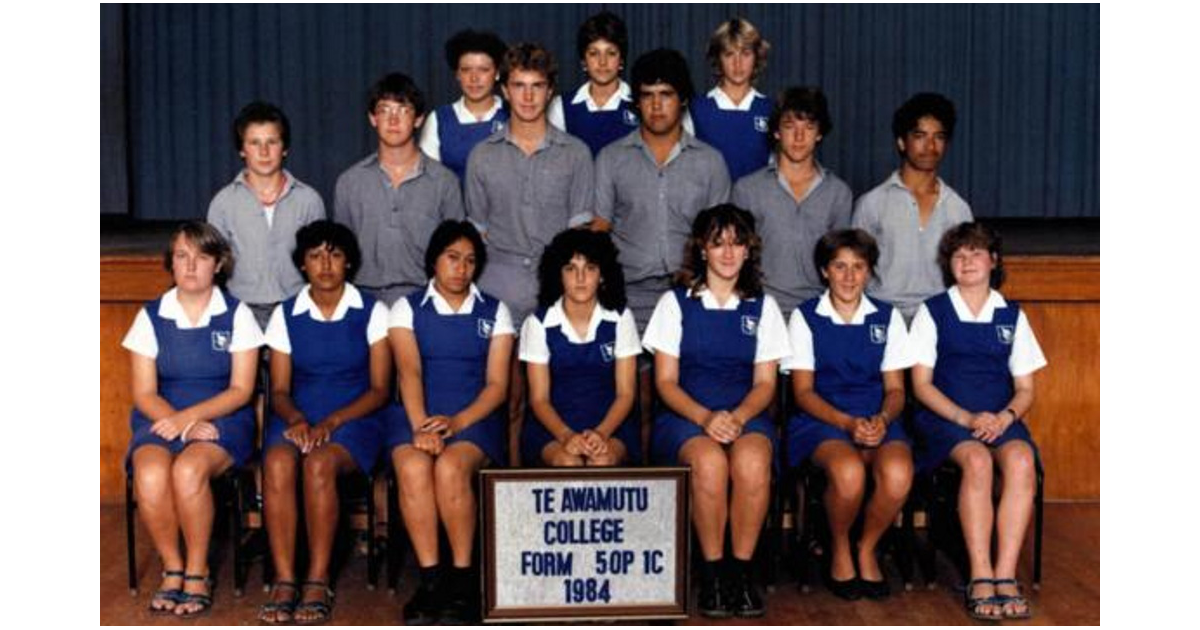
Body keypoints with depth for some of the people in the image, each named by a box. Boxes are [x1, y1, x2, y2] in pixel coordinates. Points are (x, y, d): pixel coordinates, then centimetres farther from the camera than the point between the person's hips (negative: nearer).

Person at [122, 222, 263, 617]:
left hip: (221, 419, -2)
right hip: (162, 419, 2)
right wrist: (181, 424, -14)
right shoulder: (151, 317, 9)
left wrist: (191, 416, -17)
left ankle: (197, 571, -15)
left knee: (188, 470, -34)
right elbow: (144, 394, 5)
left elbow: (241, 390, -2)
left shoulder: (236, 315, 4)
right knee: (150, 473, -31)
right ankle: (172, 569, -11)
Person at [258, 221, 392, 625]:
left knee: (319, 464, -35)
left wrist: (330, 422, -15)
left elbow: (379, 390, 0)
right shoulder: (285, 315, 11)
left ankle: (318, 584, -29)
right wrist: (296, 419, -14)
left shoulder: (372, 313, 4)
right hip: (298, 415, 2)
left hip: (354, 417, -2)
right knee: (278, 463, -33)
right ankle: (284, 581, -31)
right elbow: (279, 390, 9)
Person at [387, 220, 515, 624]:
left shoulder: (495, 312, 13)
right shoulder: (408, 308, 12)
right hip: (418, 414, 1)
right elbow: (409, 371, -5)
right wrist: (421, 426, -22)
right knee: (412, 468, -33)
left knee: (451, 468, -33)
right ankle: (430, 579, -25)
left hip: (474, 417, 0)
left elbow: (497, 385, 3)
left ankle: (462, 579, -20)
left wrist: (456, 422, -15)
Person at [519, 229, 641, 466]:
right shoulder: (538, 323, -1)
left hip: (610, 422, 1)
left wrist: (601, 433, -19)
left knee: (603, 461, -31)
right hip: (553, 425, 0)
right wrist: (566, 435, -21)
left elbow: (625, 393, 0)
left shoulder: (620, 319, 1)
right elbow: (539, 398, -1)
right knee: (567, 463, -32)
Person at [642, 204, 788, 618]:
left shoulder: (763, 306, 15)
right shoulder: (676, 303, 9)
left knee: (752, 461, -35)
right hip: (685, 415, -1)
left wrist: (738, 417, -14)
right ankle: (712, 571, -20)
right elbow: (666, 382, 3)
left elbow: (765, 383, 8)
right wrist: (705, 417, -16)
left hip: (746, 414, 1)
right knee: (709, 461, -36)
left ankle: (741, 570, -21)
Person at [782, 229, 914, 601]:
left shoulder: (887, 318, 14)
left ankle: (867, 549, -3)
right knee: (849, 471, -36)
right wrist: (847, 423, -16)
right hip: (821, 419, -2)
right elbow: (803, 391, 1)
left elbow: (895, 389, 11)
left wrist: (882, 419, -12)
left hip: (878, 420, 2)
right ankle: (840, 550, -5)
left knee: (898, 472, -32)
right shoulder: (805, 318, 7)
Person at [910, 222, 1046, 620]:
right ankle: (981, 578, -33)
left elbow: (1025, 388, 14)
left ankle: (1005, 576, -32)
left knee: (1021, 459, -31)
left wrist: (1005, 416, -9)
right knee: (977, 459, -34)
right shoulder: (933, 312, 10)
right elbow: (922, 384, 3)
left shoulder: (1012, 315, 17)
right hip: (946, 417, -2)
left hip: (1001, 419, 2)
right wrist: (966, 418, -13)